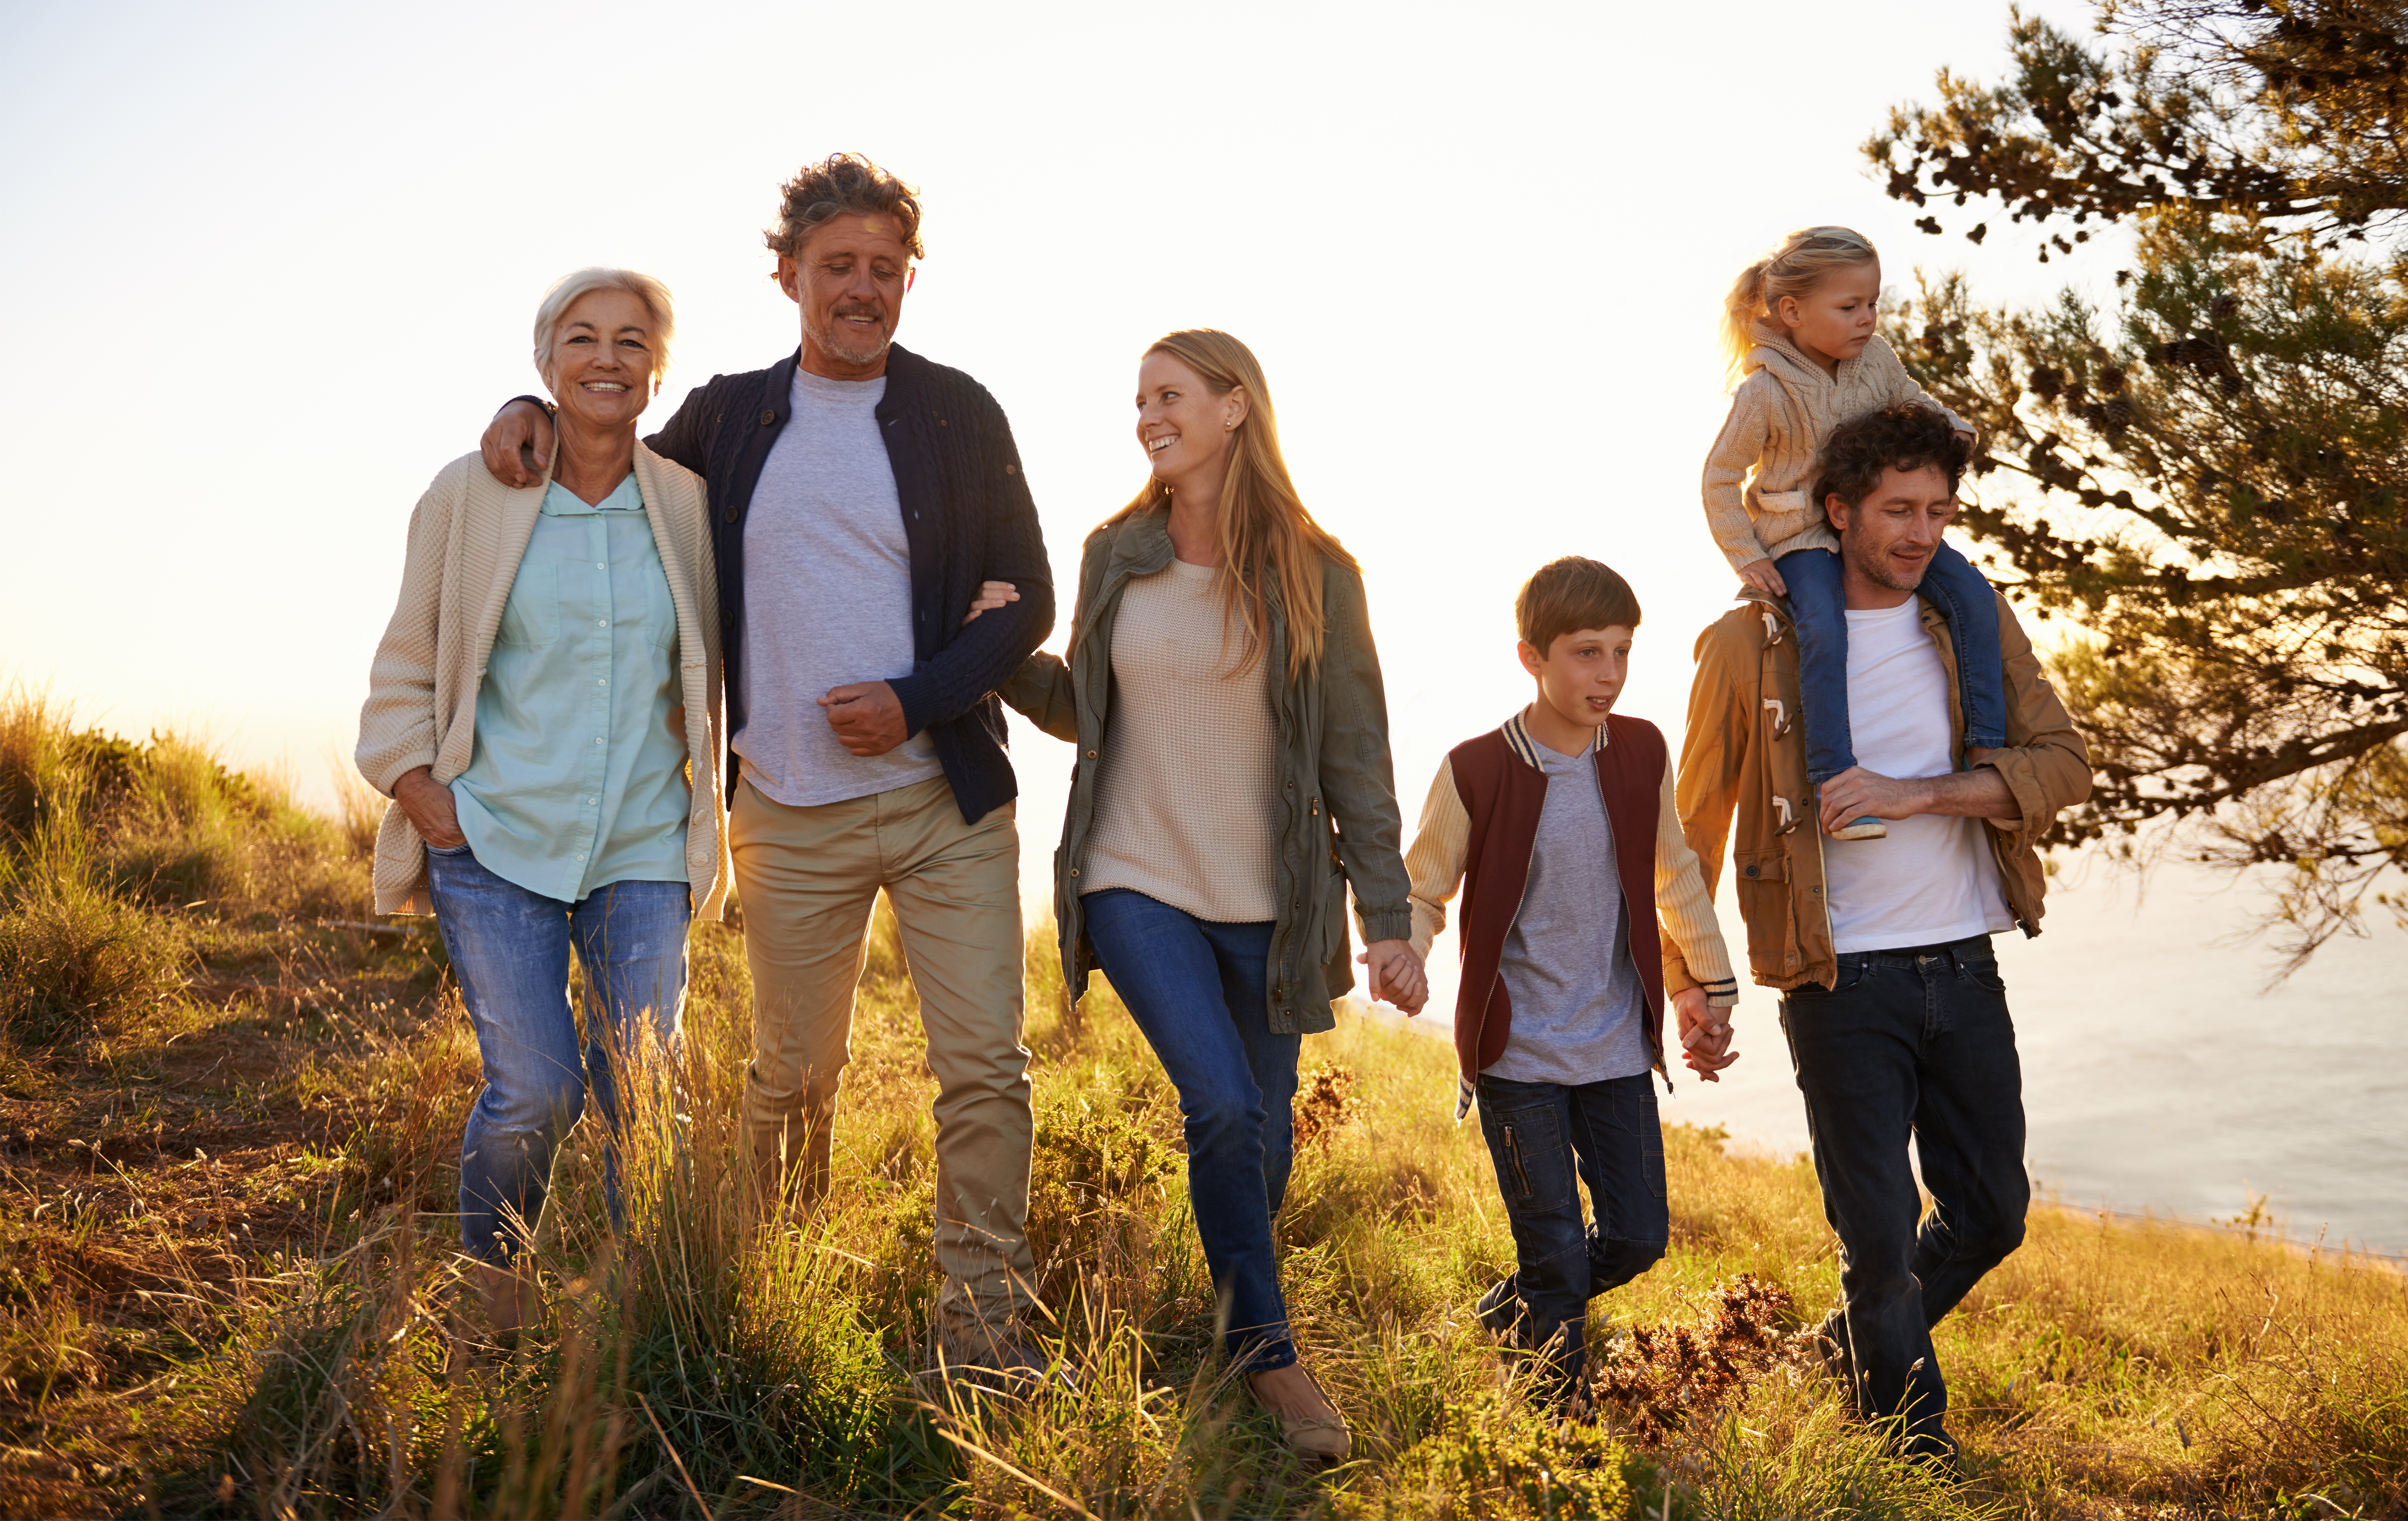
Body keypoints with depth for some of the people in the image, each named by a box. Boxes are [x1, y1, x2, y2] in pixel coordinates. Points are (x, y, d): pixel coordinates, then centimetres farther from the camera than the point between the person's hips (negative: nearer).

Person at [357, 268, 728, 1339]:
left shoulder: (686, 505, 3)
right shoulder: (470, 495, -1)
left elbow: (707, 666, 16)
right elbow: (408, 660, 7)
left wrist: (703, 793, 10)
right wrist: (415, 786, -2)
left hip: (643, 848, 2)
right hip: (495, 838, -2)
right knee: (534, 1090, -8)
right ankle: (493, 1288, 20)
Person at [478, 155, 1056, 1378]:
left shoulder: (958, 415, 2)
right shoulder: (728, 417, 8)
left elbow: (1026, 598, 1)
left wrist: (917, 700, -13)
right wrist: (537, 413, 6)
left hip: (944, 796, -1)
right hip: (790, 813, 1)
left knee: (985, 1067, -4)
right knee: (793, 1073, 9)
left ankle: (983, 1318, 7)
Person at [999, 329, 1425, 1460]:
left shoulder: (1313, 572, -3)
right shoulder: (1116, 556, 4)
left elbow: (1355, 756, -2)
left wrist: (1388, 920, -4)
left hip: (1270, 901, 0)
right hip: (1139, 886, 0)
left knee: (1259, 1131, 8)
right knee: (1222, 1107, -15)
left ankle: (1241, 1332, 34)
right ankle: (1266, 1350, 3)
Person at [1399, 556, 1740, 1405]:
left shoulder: (1641, 754, -1)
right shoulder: (1477, 771, -13)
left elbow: (1674, 879, 14)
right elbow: (1421, 892, -3)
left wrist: (1707, 990, 20)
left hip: (1617, 1047, 4)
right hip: (1516, 1052, -4)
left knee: (1639, 1237, 9)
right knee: (1557, 1253, 1)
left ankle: (1510, 1312, 35)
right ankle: (1567, 1414, 22)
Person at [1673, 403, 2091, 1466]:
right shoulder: (1751, 643, -5)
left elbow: (2063, 763, -4)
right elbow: (1695, 829, 2)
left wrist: (1915, 794, -19)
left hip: (1964, 966, 4)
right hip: (1840, 981, -4)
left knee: (1991, 1215, 13)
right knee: (1880, 1236, 1)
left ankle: (1854, 1344, 39)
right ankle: (1915, 1449, 24)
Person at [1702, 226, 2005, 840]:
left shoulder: (1875, 358, 1)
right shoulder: (1765, 392, -15)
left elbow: (1911, 402, 21)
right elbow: (1720, 476, -7)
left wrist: (1949, 431, -2)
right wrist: (1746, 557, -11)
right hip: (1803, 538, -6)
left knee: (1972, 597, -13)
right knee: (1825, 632, -33)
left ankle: (1986, 744, -4)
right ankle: (1834, 784, -28)